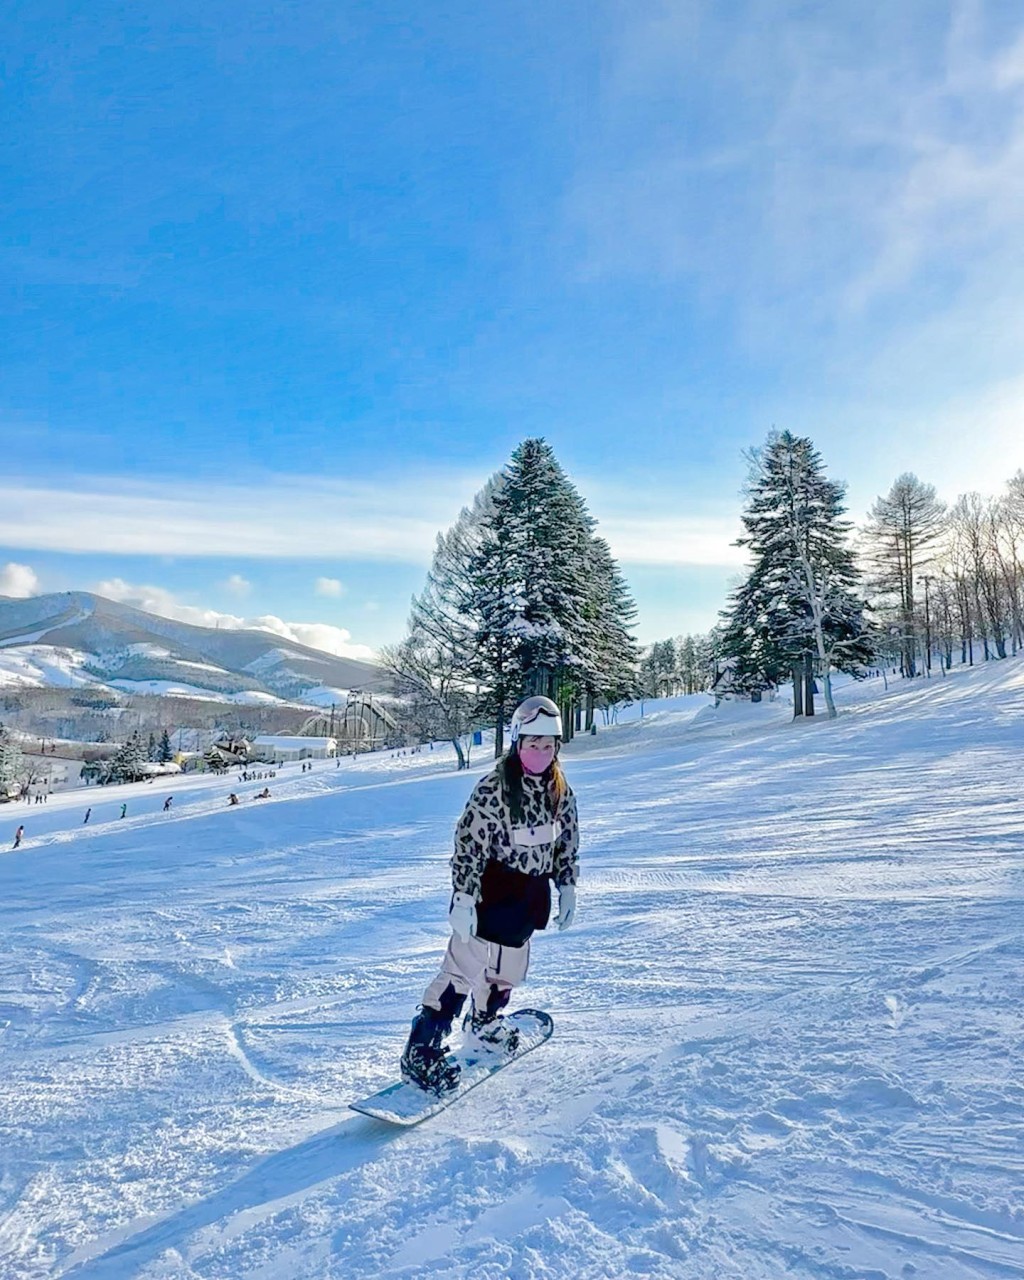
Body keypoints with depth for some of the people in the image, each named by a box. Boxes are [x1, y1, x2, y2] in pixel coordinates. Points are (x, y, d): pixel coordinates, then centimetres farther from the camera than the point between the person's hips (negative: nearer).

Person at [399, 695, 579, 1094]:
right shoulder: (493, 788, -20)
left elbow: (567, 843, 14)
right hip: (491, 893, -7)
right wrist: (464, 897, -22)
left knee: (507, 967, 20)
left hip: (529, 896, 7)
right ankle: (421, 1052, 3)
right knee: (465, 965, -8)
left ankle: (484, 1024, 46)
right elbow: (469, 844, -20)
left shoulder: (561, 792, 1)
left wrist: (567, 888, 13)